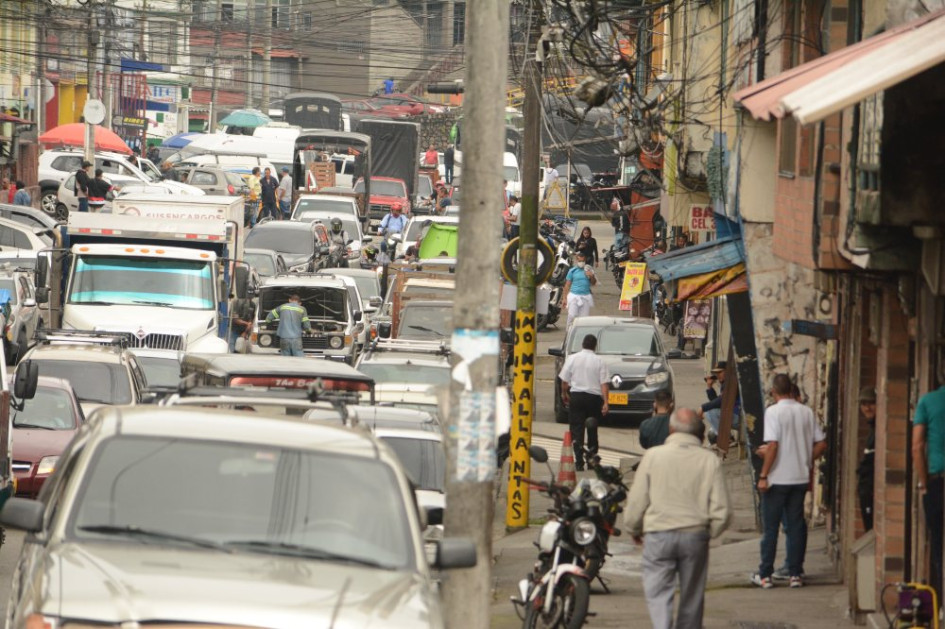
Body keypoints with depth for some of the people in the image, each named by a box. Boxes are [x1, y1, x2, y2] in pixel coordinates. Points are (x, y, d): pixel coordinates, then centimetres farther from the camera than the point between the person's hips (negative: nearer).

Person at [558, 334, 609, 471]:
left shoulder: (572, 359, 0)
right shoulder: (600, 362, -1)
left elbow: (564, 380, 3)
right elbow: (604, 383, -7)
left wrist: (564, 393, 20)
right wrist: (605, 402, -7)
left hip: (576, 395, -1)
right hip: (594, 397, 1)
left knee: (577, 429, -2)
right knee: (592, 429, 13)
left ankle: (579, 462, -14)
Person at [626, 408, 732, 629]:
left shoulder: (653, 456, -3)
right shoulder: (710, 461, 0)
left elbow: (636, 502, 0)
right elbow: (721, 511, -2)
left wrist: (634, 529, 18)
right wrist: (710, 532, 17)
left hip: (658, 535, -2)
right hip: (695, 536, 2)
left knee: (658, 593, 0)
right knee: (692, 595, 14)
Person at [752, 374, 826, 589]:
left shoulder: (774, 412, -12)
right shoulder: (806, 412, 4)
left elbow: (772, 445, -18)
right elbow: (821, 444, 5)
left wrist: (763, 476, -13)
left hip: (778, 478, -4)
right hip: (801, 478, 4)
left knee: (770, 527, 3)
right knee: (796, 525, 10)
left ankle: (765, 575, 6)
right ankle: (795, 573, 8)